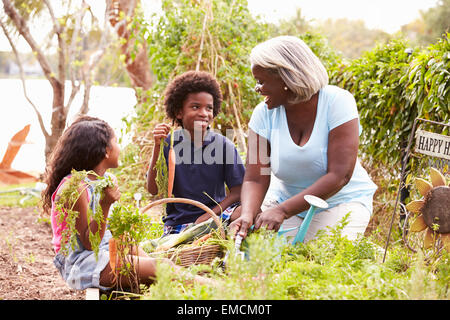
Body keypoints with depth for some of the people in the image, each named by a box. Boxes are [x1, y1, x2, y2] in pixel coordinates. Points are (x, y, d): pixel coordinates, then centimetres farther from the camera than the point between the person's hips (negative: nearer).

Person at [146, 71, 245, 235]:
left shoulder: (224, 145, -3)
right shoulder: (169, 143, -1)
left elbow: (237, 191, -3)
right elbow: (153, 189, -7)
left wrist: (209, 216, -16)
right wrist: (157, 146, -15)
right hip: (177, 220, 1)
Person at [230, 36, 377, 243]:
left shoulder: (337, 102, -20)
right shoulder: (264, 113, -9)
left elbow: (340, 176, -27)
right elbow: (254, 179, -12)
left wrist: (282, 211, -34)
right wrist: (248, 214, -36)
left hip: (341, 201, -3)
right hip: (285, 199, 3)